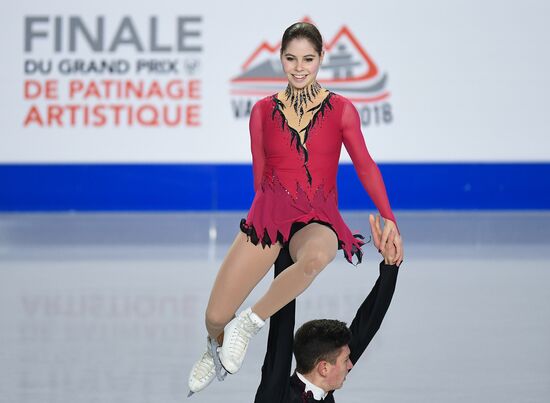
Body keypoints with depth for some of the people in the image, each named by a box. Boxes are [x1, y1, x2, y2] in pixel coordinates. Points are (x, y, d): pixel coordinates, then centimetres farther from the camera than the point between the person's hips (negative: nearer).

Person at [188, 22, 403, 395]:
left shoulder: (341, 110, 4)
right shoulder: (263, 111, 8)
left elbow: (365, 167, 3)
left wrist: (389, 220, -7)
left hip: (318, 220, -1)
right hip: (269, 213, 1)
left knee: (315, 258, -43)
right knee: (215, 318, -10)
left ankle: (249, 324, -21)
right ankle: (218, 349, 30)